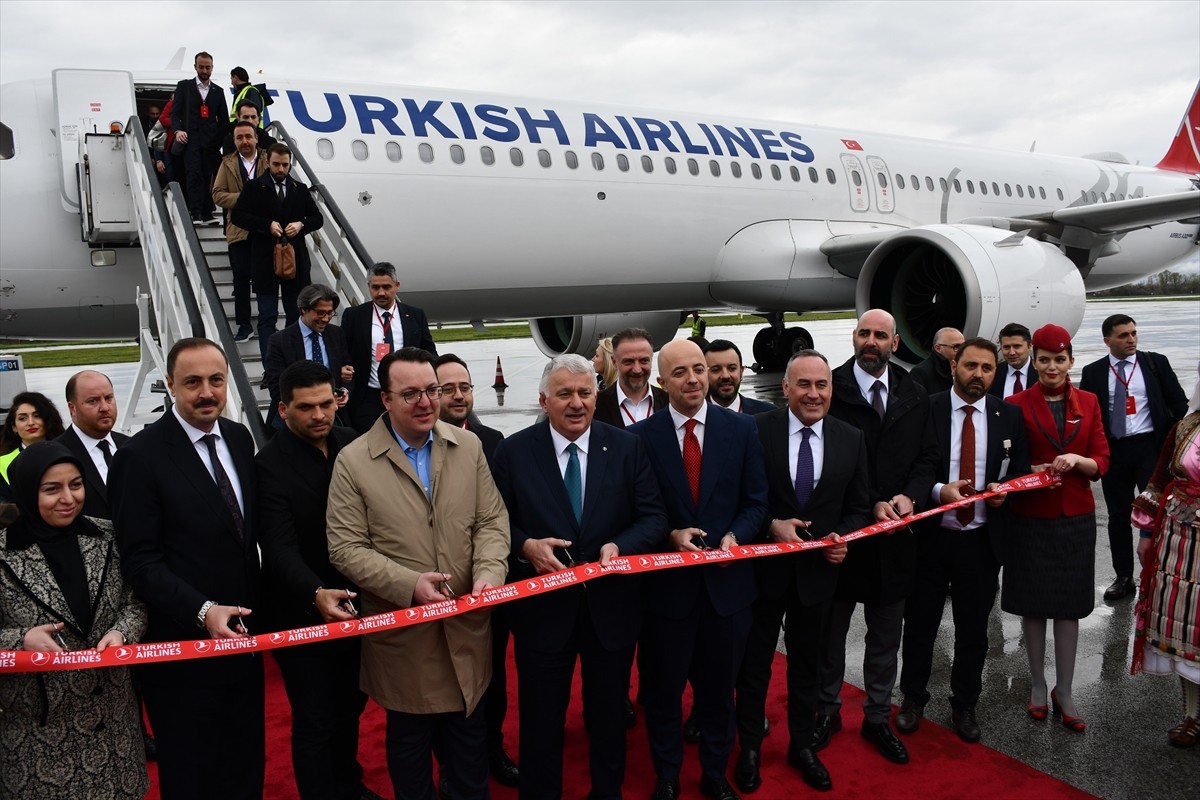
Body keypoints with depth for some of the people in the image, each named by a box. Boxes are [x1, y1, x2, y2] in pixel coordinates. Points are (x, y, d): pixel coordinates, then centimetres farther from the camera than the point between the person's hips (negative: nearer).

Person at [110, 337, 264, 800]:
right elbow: (140, 561, -16)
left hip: (241, 635, 5)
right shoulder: (140, 456, -15)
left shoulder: (240, 439, 4)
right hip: (182, 645, -5)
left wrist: (254, 607, 6)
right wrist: (202, 611, -26)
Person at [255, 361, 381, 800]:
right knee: (315, 723, 7)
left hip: (354, 605, 6)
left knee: (350, 707, 24)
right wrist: (317, 594, -41)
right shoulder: (269, 464, -18)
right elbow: (281, 548, -25)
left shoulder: (351, 442, -2)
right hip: (304, 617, -6)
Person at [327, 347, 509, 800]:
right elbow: (346, 548, -10)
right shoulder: (353, 461, -9)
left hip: (468, 625, 3)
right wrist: (409, 585, -21)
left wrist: (489, 572, -16)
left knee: (469, 732, 19)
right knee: (409, 737, 18)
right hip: (402, 632, -2)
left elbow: (492, 520, 2)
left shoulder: (468, 446, 0)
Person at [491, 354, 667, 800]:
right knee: (540, 717, 14)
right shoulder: (513, 452, -5)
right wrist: (526, 546, -20)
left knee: (609, 714, 20)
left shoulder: (628, 448, -2)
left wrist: (619, 546, -21)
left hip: (611, 607, 1)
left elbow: (654, 516, -4)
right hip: (543, 607, -1)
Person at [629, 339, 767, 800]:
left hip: (727, 581, 2)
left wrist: (734, 536, -17)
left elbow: (756, 501, 1)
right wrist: (671, 536, -19)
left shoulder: (742, 429, -2)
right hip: (668, 583, -1)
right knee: (662, 689, 14)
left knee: (719, 689, 18)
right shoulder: (640, 436, -6)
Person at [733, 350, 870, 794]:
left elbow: (858, 507, 5)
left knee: (806, 663, 19)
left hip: (817, 569, 3)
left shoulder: (852, 439, -1)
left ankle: (802, 746, 38)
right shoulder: (757, 430, -11)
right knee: (755, 661, 13)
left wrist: (843, 538, -13)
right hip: (764, 566, -2)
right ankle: (749, 748, 32)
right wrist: (771, 525, -21)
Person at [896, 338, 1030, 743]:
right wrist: (939, 490, -23)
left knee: (973, 631, 15)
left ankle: (964, 706, 34)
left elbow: (1022, 470, 10)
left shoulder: (1010, 415, 2)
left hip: (981, 541, 2)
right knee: (920, 625, 13)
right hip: (930, 537, -2)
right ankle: (913, 700, 33)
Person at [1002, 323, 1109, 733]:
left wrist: (1078, 461, -17)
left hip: (1075, 519, 2)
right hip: (1030, 519, -2)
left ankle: (1064, 691, 20)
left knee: (1070, 606, 7)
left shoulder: (1088, 403, 5)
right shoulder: (1017, 405, -4)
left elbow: (1102, 461, 4)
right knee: (1032, 604, 8)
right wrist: (1033, 471, -19)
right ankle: (1037, 684, 25)